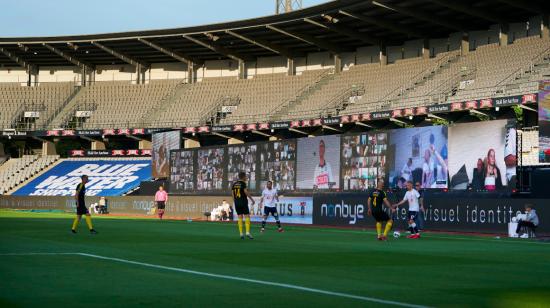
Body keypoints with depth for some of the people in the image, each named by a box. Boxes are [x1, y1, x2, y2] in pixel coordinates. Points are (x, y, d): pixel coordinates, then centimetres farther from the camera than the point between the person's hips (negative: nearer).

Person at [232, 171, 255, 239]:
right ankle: (247, 232, -12)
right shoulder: (243, 183, -8)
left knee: (240, 217, 7)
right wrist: (252, 200, -4)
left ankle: (241, 233, 4)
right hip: (243, 202, -6)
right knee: (247, 217, -3)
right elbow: (246, 192, -13)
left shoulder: (234, 184, 10)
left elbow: (232, 194, 11)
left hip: (237, 203, 6)